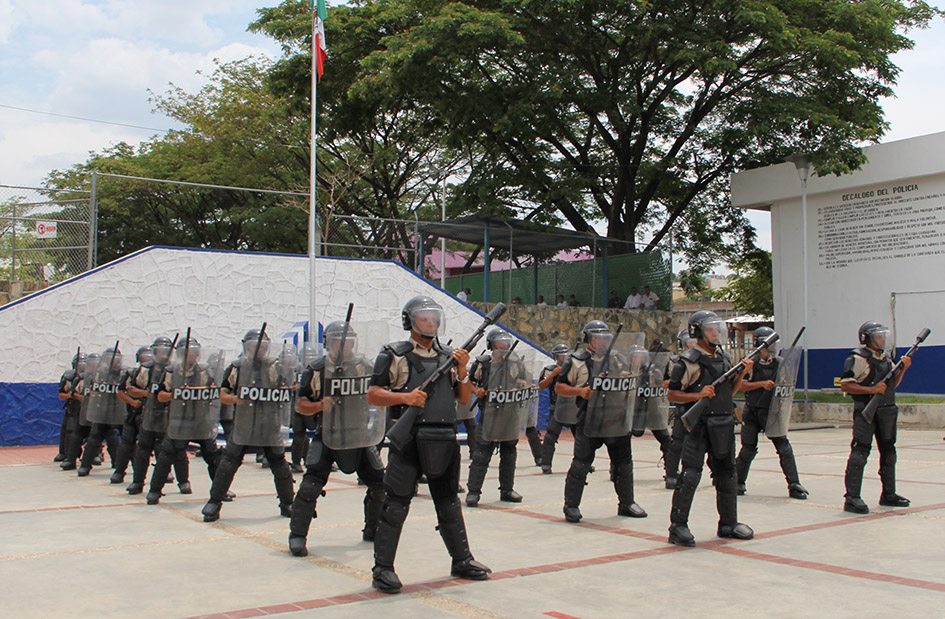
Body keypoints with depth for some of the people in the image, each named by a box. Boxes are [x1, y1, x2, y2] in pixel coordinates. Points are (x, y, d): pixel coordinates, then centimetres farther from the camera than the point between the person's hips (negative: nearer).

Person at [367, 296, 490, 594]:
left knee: (449, 504, 16)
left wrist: (462, 370, 0)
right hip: (408, 439, -5)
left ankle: (462, 560, 28)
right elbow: (373, 395, -3)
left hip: (444, 440, 5)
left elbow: (464, 399, 15)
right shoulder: (394, 355, 0)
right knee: (397, 505, -3)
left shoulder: (448, 355, 15)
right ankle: (383, 569, 5)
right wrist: (404, 397, -18)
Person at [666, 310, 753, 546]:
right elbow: (672, 394, -9)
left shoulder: (724, 357, 13)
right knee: (690, 475, -11)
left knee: (726, 475, 14)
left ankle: (728, 524, 26)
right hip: (698, 425, -7)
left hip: (724, 426, 7)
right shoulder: (688, 361, -9)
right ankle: (678, 527, -5)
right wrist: (698, 395, -22)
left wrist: (742, 374, 4)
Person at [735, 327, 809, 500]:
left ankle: (794, 485, -6)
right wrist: (762, 384, -21)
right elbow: (741, 385, -10)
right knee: (748, 448, 5)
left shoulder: (779, 362, 2)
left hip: (771, 411, 1)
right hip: (752, 412, -1)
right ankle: (738, 482, 24)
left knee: (784, 447, -9)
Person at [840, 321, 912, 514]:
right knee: (860, 453, -11)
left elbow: (893, 385, 21)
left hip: (886, 412, 9)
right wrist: (872, 390, -21)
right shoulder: (858, 358, -11)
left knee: (888, 453, 15)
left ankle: (888, 494, 28)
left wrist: (903, 368, 5)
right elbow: (845, 385, -16)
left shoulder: (886, 357, 15)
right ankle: (852, 498, -12)